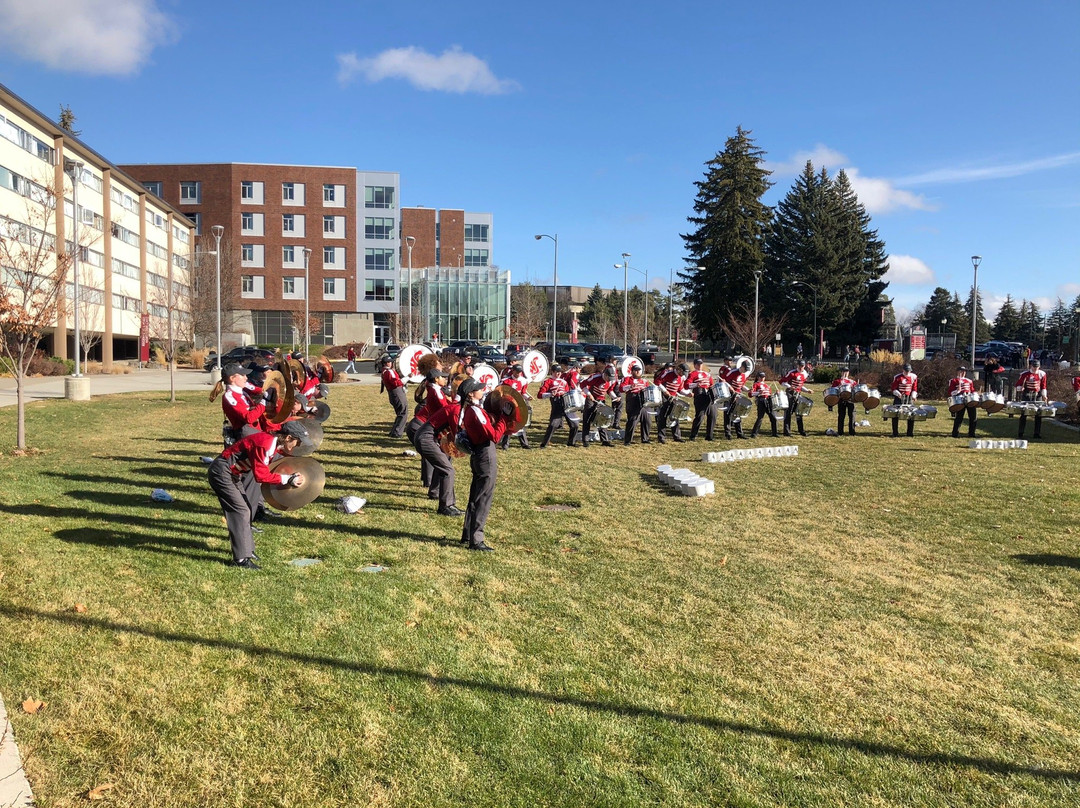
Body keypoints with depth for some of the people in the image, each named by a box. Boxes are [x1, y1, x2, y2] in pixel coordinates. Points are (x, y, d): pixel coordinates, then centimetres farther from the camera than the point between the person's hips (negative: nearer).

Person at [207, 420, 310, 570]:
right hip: (221, 472, -10)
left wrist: (290, 478, 3)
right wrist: (287, 479, -23)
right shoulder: (265, 444, -26)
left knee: (245, 509, 15)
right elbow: (260, 475, -26)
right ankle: (241, 558, -6)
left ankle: (246, 548, 27)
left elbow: (266, 470, 10)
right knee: (241, 510, -10)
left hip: (233, 474, 10)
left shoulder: (274, 444, 3)